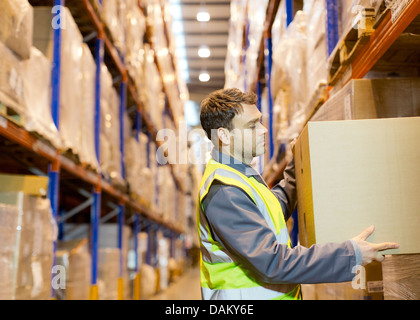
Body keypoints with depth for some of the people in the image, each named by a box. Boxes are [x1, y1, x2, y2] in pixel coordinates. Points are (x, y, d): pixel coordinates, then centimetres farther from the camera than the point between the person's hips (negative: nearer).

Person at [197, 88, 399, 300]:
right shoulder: (224, 194, -25)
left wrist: (297, 165, 24)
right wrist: (350, 254, -27)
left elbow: (276, 209, 25)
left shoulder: (239, 173, 8)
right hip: (245, 295, -9)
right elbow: (272, 262, -30)